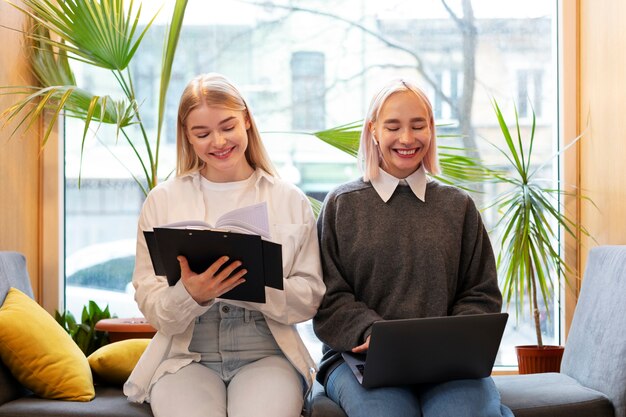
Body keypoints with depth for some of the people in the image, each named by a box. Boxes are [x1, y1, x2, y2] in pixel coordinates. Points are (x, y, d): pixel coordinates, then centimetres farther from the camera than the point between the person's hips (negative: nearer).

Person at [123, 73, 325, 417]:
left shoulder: (290, 201, 8)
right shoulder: (161, 201, 7)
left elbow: (310, 299, 4)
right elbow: (151, 307, 2)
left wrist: (256, 282, -15)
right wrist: (191, 295, -20)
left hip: (267, 355, 0)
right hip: (186, 358, 0)